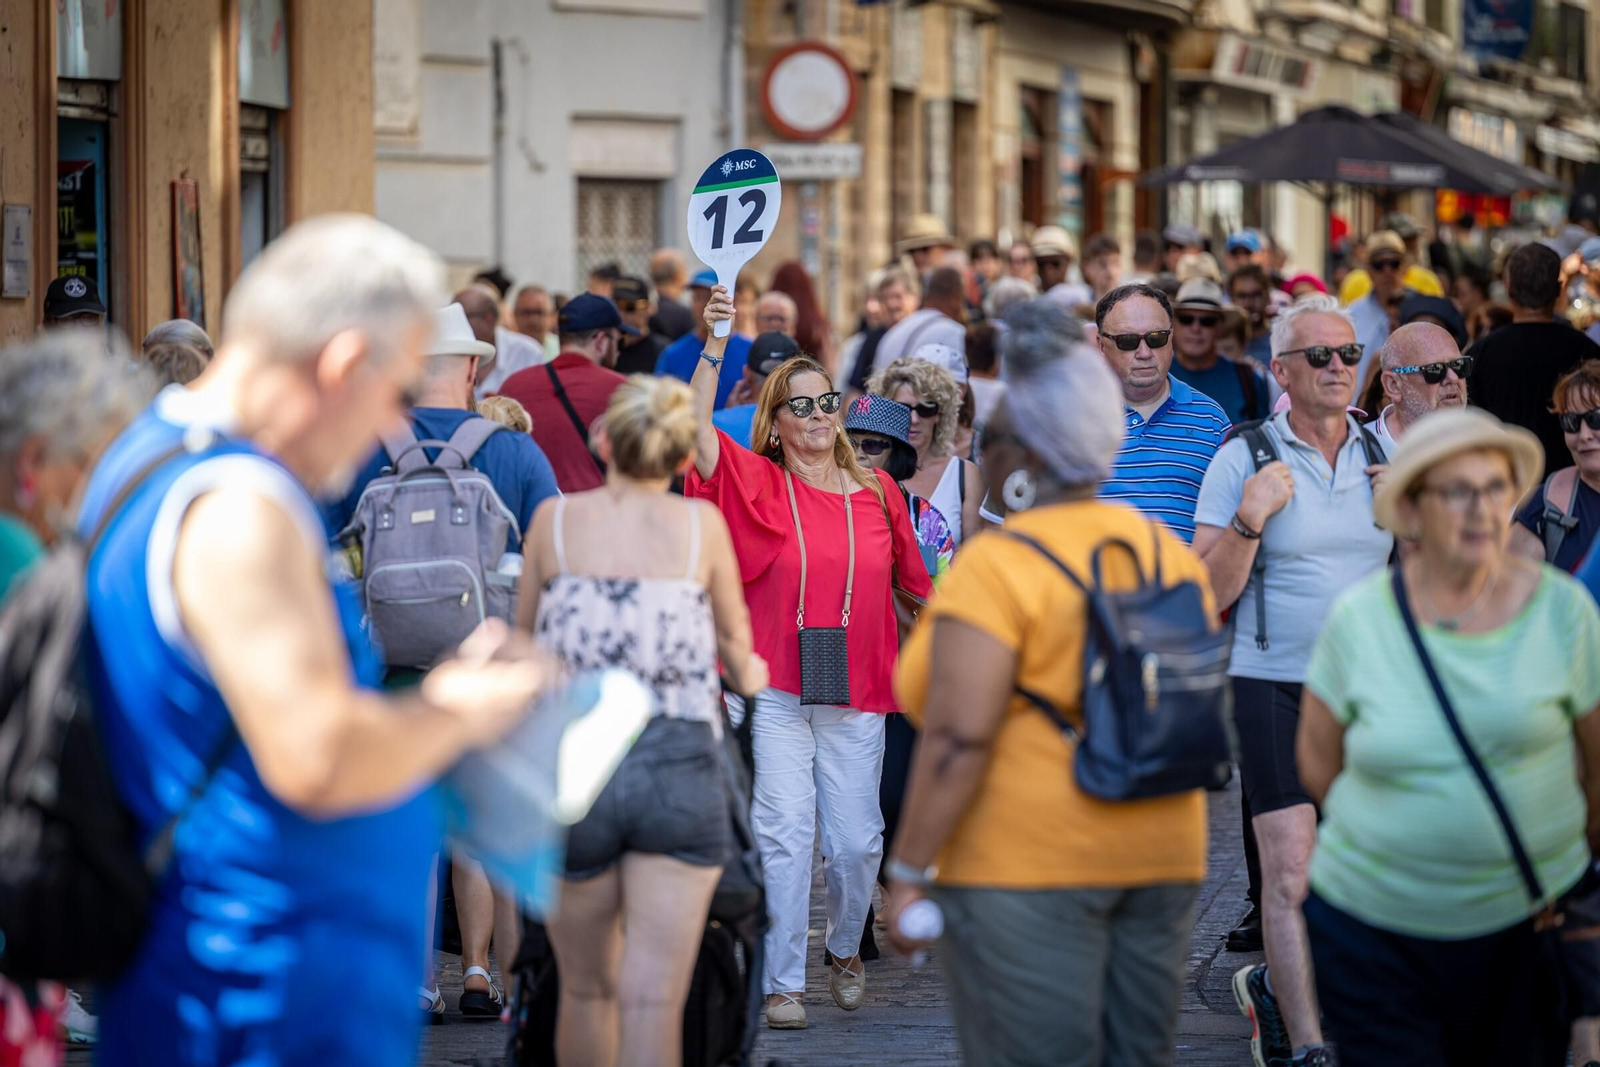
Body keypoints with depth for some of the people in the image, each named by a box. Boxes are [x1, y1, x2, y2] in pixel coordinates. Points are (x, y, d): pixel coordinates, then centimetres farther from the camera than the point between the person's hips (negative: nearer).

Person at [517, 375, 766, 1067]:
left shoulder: (555, 521, 3)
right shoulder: (702, 524, 3)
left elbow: (523, 639, 17)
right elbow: (735, 638, 19)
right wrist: (745, 676, 43)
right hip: (679, 765, -1)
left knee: (586, 990, 17)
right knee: (654, 1003, -5)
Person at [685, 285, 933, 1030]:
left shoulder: (876, 491, 7)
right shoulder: (761, 486, -1)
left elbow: (914, 582, 17)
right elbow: (698, 430, -16)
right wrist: (714, 345, -26)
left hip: (858, 692, 2)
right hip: (776, 689, -2)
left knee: (856, 840, 4)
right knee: (785, 834, -7)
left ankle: (845, 948, 32)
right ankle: (783, 983, 0)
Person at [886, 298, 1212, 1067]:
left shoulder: (996, 565, -14)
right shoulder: (1170, 553, 8)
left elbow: (958, 738, -19)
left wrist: (909, 871, -14)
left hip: (1026, 864, -7)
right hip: (1163, 857, 7)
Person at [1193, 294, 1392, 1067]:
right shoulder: (1241, 461, -3)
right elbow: (1208, 595, -6)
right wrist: (1251, 517, -20)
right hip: (1272, 685, -4)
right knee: (1290, 872, -12)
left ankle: (1276, 993, 34)